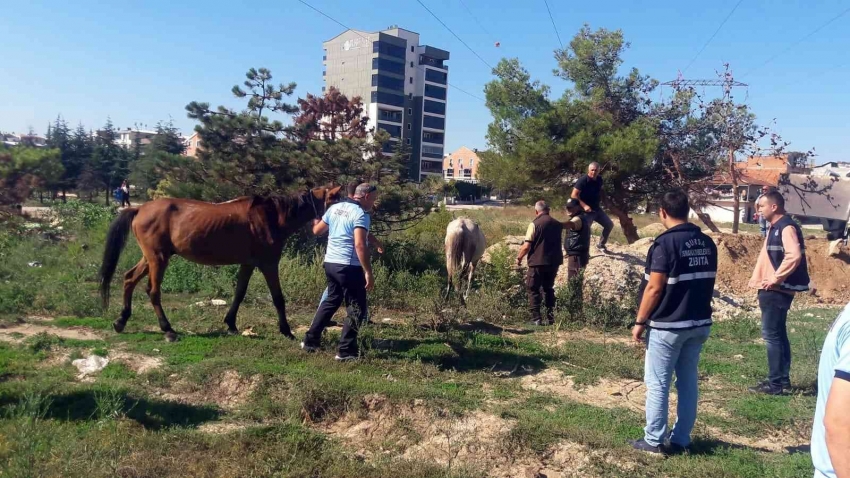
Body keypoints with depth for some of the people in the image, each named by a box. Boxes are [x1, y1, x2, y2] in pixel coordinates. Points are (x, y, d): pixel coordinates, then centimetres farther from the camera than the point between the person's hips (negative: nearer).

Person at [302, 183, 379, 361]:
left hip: (330, 263, 8)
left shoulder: (335, 208, 9)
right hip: (349, 267, -8)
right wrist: (368, 272, -23)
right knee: (357, 309, 3)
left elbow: (317, 231, 18)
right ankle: (346, 351, 4)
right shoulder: (361, 215, -14)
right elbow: (360, 245, -25)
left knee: (331, 301, 24)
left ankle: (310, 341, 28)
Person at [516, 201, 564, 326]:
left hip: (538, 262, -6)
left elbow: (527, 246, -15)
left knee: (533, 290, 5)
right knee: (548, 289, 19)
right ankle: (550, 317, 18)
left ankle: (536, 318, -1)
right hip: (554, 262, 6)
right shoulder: (557, 224, 5)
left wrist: (519, 257, 0)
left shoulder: (534, 224, -12)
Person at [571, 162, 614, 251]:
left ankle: (600, 244, 29)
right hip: (586, 210, -7)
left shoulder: (599, 179, 1)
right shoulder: (582, 180, -20)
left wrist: (599, 202, 14)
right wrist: (584, 206, -32)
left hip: (597, 209, 8)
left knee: (609, 225, 14)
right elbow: (574, 196, -24)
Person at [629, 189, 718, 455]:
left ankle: (654, 440, 12)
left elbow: (654, 288, -17)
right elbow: (707, 283, 13)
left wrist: (640, 321, -9)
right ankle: (680, 440, 22)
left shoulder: (665, 242, -16)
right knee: (688, 381, 13)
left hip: (667, 326, -7)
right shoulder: (707, 243, 6)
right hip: (700, 324, 7)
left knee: (657, 384, 4)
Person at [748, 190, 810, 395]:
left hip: (777, 290, -10)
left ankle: (775, 383, -1)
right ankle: (782, 378, 24)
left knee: (771, 335, -6)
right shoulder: (775, 227, 15)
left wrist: (776, 278, -22)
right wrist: (764, 279, 12)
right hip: (773, 290, 10)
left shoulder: (787, 227, -15)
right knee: (778, 334, 15)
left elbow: (794, 256, -28)